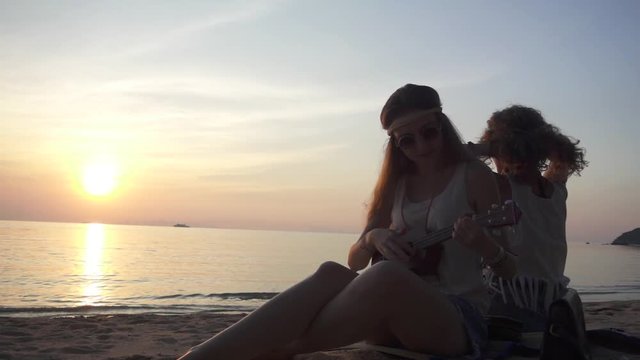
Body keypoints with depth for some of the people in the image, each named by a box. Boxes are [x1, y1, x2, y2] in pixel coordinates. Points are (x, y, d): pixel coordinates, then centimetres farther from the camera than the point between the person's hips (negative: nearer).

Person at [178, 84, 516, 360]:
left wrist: (482, 242, -22)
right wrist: (373, 237, -13)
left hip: (461, 318, -3)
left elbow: (509, 269, 1)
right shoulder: (396, 182, 10)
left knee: (387, 274, -37)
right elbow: (355, 259, 10)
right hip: (395, 318, 4)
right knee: (332, 274, -30)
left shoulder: (474, 176, -2)